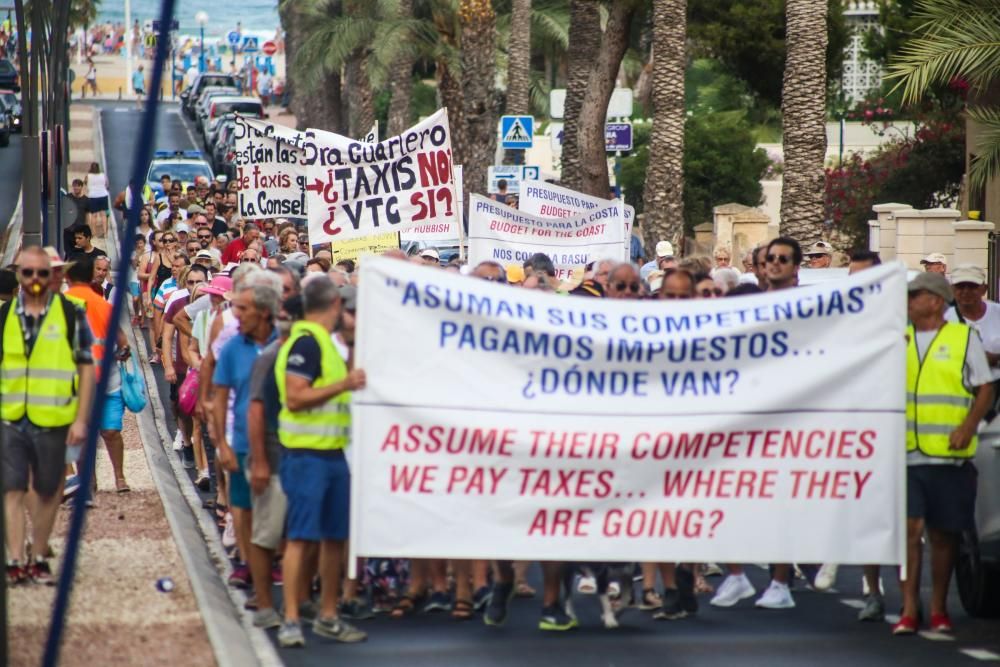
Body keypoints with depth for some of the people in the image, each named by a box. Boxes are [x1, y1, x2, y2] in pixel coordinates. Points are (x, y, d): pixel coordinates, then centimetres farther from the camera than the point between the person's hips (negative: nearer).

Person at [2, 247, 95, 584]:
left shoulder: (71, 314, -1)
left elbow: (86, 368, 0)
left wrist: (81, 419, -6)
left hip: (53, 421, -2)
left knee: (48, 492, 8)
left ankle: (39, 559, 18)